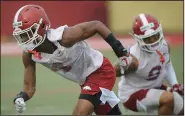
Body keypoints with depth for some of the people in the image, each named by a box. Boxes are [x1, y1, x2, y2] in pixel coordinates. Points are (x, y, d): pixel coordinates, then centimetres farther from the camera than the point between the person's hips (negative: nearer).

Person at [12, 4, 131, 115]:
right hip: (85, 80, 7)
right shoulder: (29, 54, -15)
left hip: (101, 72, -7)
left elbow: (97, 25, -21)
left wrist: (121, 52, -21)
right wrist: (20, 98, -29)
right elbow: (30, 87, -6)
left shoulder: (64, 37, -33)